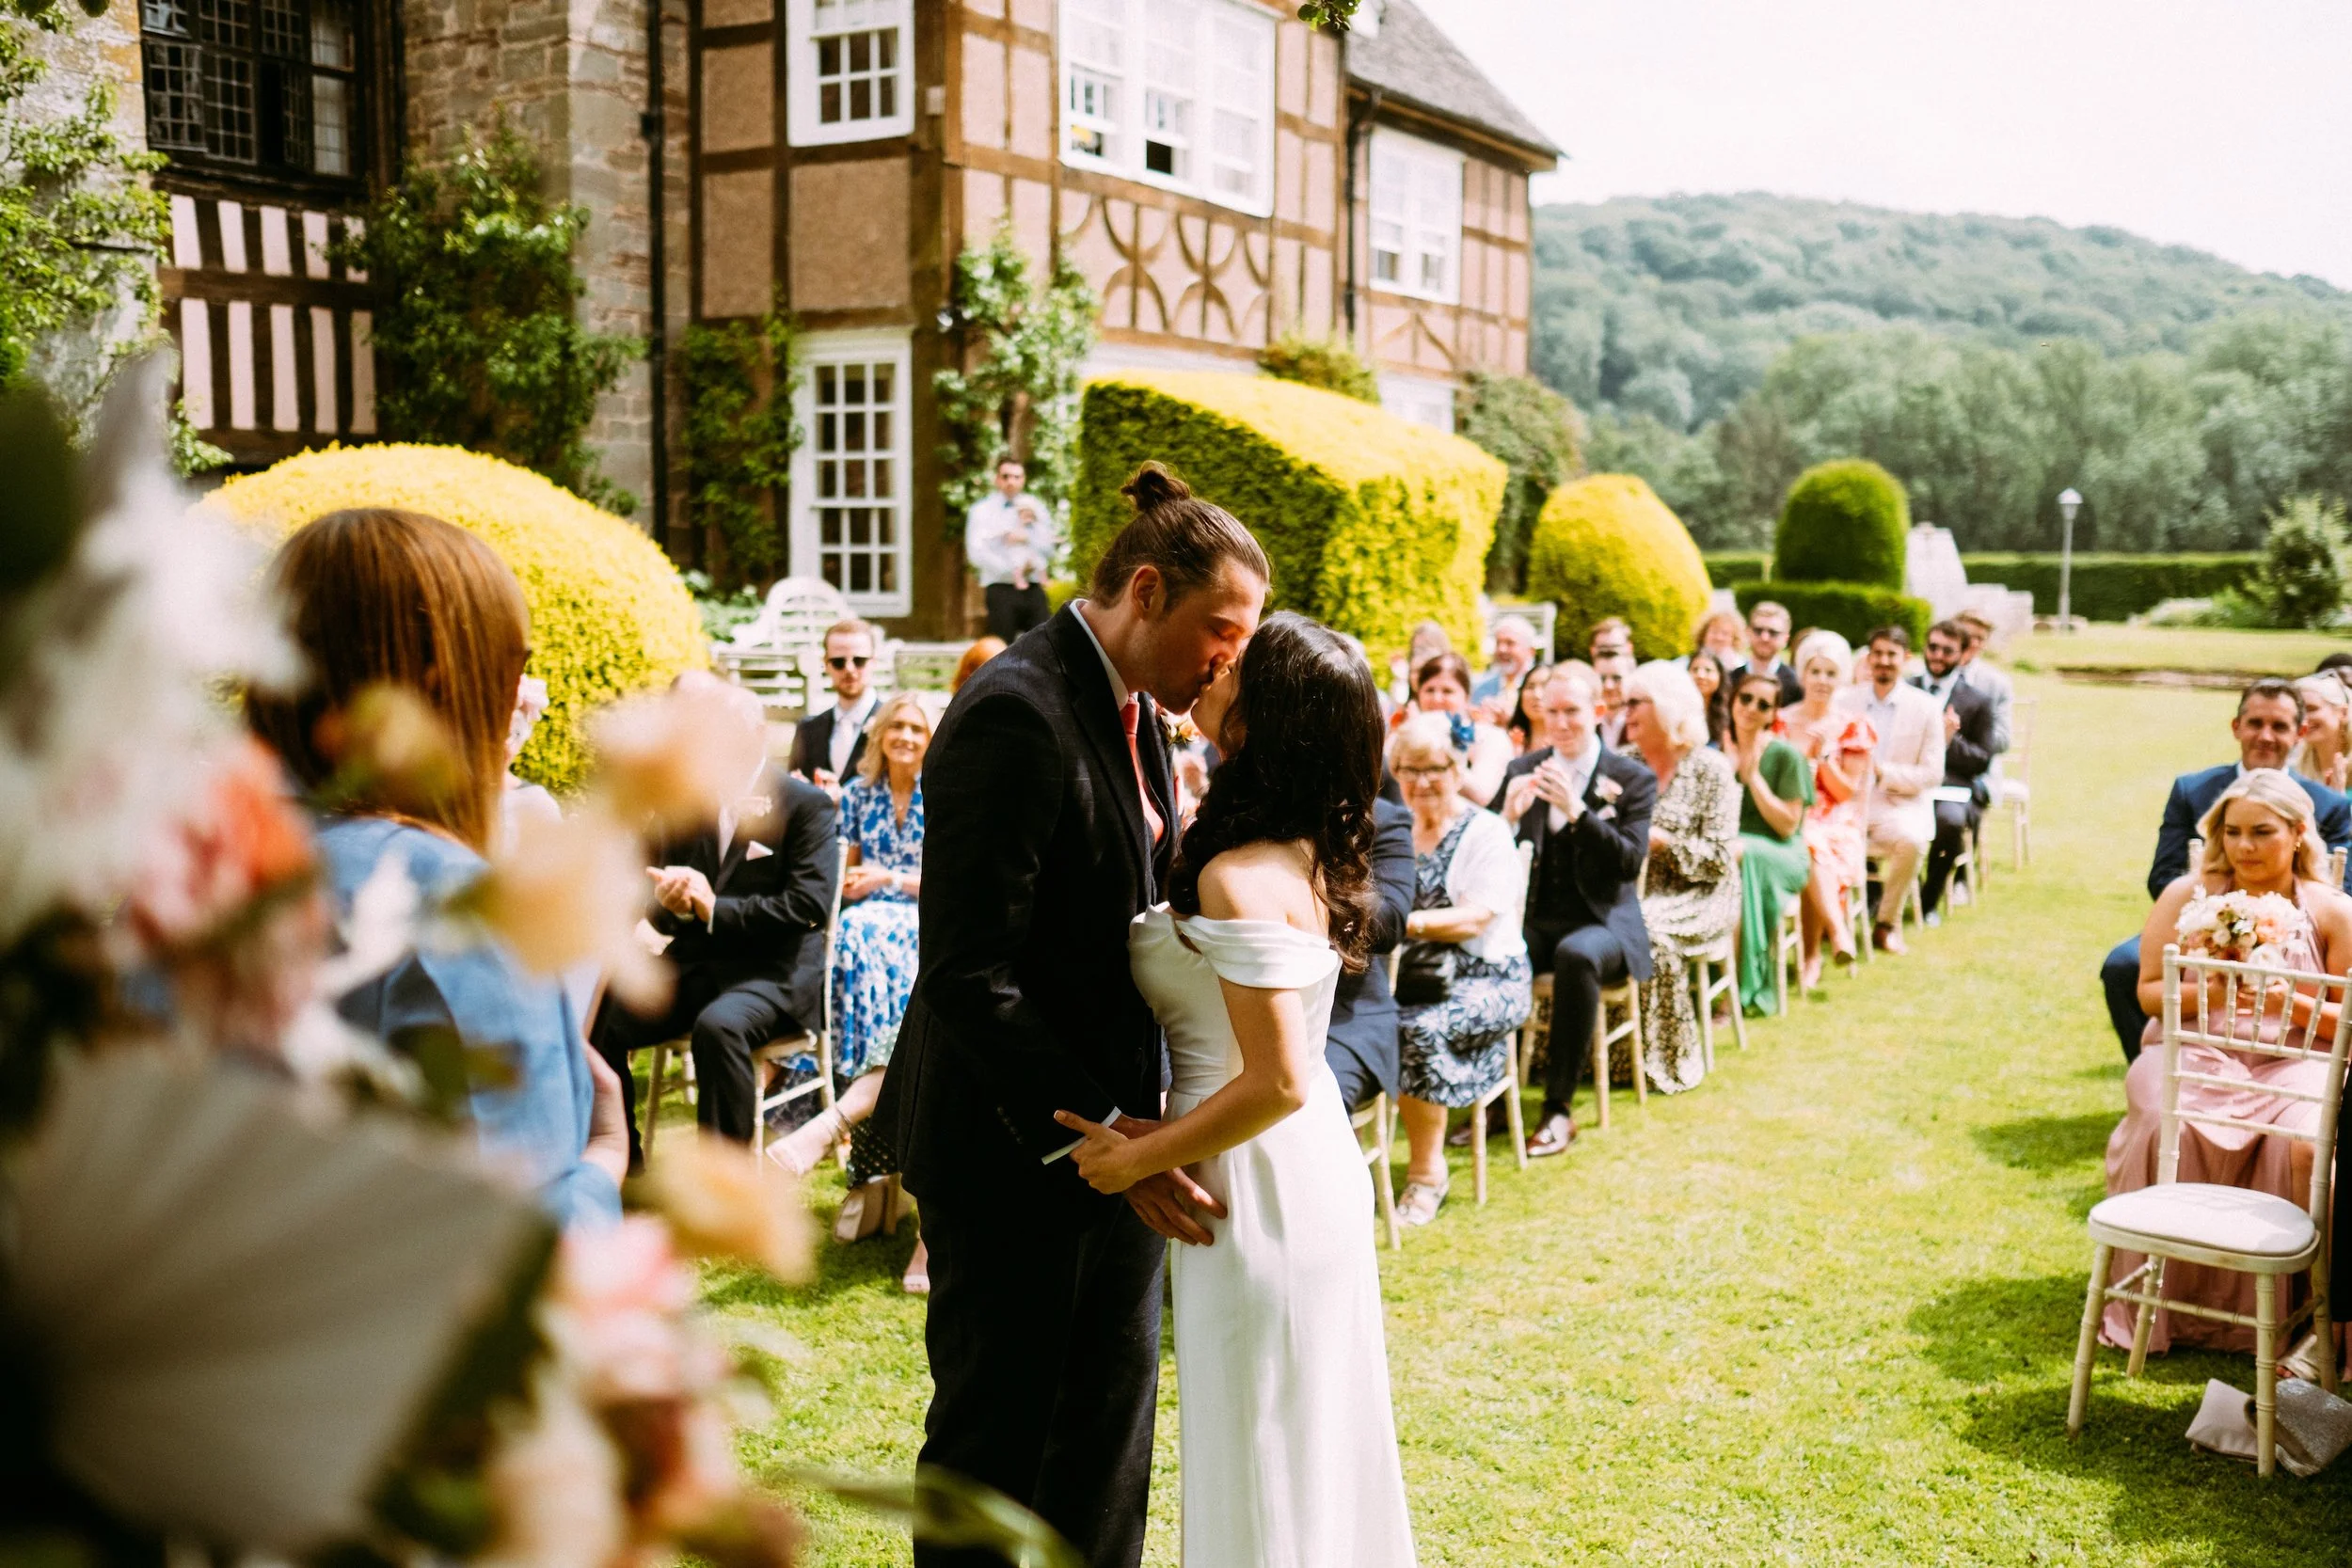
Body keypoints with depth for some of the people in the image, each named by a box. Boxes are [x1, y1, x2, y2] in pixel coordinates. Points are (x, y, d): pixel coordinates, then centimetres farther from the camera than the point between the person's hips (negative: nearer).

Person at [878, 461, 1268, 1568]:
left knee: (1114, 1397, 19)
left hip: (1109, 1124, 9)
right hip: (1012, 1143, -9)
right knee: (999, 1416, 7)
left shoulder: (1134, 708, 7)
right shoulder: (1016, 716, -22)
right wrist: (1092, 1131, -25)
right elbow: (968, 976, -25)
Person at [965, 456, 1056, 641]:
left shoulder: (1035, 508, 15)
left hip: (1034, 590, 3)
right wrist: (1013, 571, -10)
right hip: (1001, 589, -3)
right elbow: (977, 554, -7)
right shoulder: (982, 510, 5)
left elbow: (1048, 552, 8)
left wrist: (1026, 534, -8)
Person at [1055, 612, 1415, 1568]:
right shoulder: (1311, 849, 2)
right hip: (1312, 1167, 9)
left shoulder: (1240, 878, -25)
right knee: (1315, 1434, 22)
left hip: (1258, 1185, -9)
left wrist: (1134, 1160, -18)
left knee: (1257, 1459, 8)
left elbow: (1275, 1082, -28)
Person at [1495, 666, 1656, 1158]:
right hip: (1533, 919, 3)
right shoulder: (1522, 771, 10)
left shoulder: (1633, 779, 1)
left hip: (1602, 921, -3)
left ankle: (1558, 1109, -29)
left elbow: (1630, 863, -12)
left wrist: (1576, 810, -24)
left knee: (1575, 954, -38)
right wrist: (1509, 816, -16)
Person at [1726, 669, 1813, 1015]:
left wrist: (1752, 776, -11)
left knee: (1740, 854, -38)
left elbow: (1787, 826, -7)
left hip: (1780, 858, -3)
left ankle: (1744, 987, -34)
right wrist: (1727, 770, -7)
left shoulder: (1786, 756, -1)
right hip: (1730, 850, 3)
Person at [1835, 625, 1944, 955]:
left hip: (1899, 804, -1)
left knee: (1910, 841, -35)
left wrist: (1883, 770, -16)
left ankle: (1888, 922, -11)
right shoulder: (1843, 701, 7)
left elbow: (1933, 774, -1)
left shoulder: (1925, 707, 2)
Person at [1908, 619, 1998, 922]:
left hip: (1952, 786, -1)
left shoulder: (1977, 702, 13)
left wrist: (1951, 741, -10)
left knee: (1950, 819, -36)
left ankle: (1929, 902, -14)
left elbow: (1982, 761, 8)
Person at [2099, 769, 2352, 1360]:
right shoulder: (2187, 896, 5)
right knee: (2166, 1128, -30)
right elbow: (2149, 993, 4)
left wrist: (2289, 1002, -15)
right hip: (2194, 1056, 0)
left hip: (2293, 1063, 0)